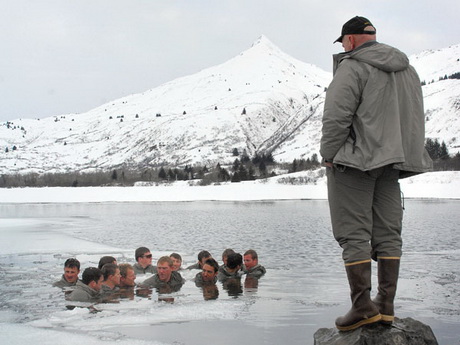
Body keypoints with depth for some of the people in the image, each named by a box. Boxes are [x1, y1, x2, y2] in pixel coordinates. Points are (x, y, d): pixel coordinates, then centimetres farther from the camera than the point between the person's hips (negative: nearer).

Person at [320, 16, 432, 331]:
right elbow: (416, 118, 18)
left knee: (354, 234, -4)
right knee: (388, 234, 8)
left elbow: (337, 117, -17)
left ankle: (363, 306, -6)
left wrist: (329, 155, -6)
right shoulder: (407, 69, 16)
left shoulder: (352, 67, -10)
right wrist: (401, 155, 19)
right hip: (391, 163, 8)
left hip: (355, 162, -7)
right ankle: (386, 305, 10)